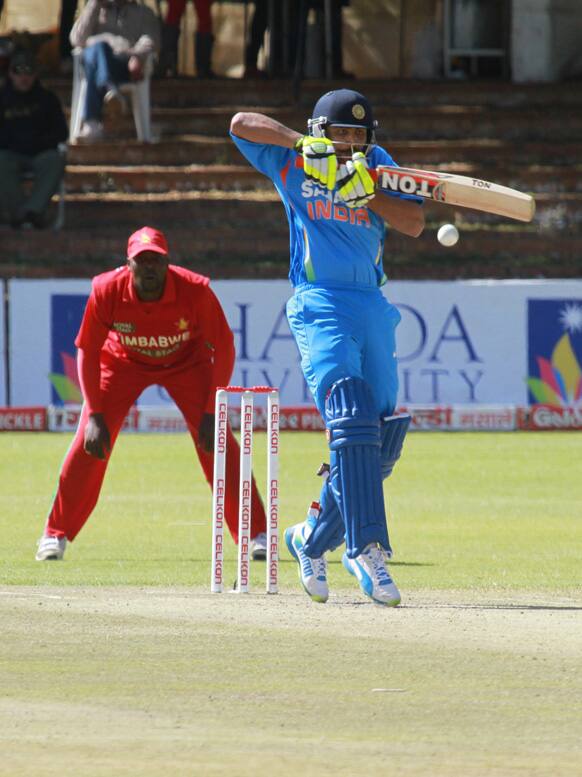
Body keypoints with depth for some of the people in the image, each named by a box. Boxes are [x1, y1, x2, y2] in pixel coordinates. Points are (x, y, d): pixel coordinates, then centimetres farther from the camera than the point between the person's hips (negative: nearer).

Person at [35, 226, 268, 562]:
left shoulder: (196, 291, -32)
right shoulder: (107, 291, -30)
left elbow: (224, 348, -20)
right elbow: (88, 351, -17)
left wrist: (211, 414, -25)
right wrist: (94, 415, -23)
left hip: (186, 363, -1)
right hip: (123, 362, 1)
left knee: (218, 441, -15)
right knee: (89, 442, -12)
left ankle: (255, 534, -8)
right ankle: (56, 535, 2)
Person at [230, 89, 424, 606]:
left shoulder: (378, 165, 12)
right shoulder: (294, 164, 5)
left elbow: (414, 224, 1)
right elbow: (241, 123, -6)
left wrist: (367, 193, -13)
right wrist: (305, 144, -12)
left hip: (372, 308, 5)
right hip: (319, 306, -5)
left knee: (381, 440, 4)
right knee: (351, 420, -22)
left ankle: (314, 540, 22)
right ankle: (368, 550, -29)